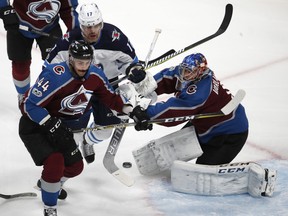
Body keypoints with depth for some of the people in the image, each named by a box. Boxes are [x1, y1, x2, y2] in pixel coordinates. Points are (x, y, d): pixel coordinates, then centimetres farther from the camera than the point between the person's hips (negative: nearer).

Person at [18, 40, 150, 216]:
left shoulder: (95, 75, -10)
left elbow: (111, 97, 5)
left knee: (75, 166, 11)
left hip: (61, 124, 7)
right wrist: (52, 126, -35)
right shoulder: (55, 76, -32)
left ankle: (52, 184, 45)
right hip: (34, 125, -7)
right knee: (55, 162, -25)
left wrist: (133, 112, -7)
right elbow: (29, 105, -30)